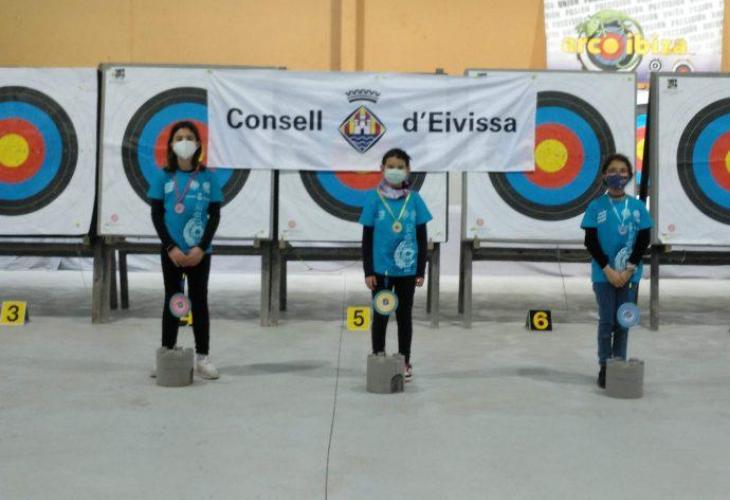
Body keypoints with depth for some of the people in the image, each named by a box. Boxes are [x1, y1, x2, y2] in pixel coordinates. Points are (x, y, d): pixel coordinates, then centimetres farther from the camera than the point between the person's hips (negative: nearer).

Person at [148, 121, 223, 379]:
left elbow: (215, 215, -1)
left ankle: (202, 358, 13)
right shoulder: (164, 177, -2)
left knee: (199, 301, 7)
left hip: (199, 252, 0)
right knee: (172, 300, 9)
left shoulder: (207, 177, -1)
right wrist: (171, 248, -11)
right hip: (172, 251, 0)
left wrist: (201, 248, -11)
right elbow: (156, 215, -2)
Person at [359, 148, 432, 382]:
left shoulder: (414, 199, 0)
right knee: (380, 315, 8)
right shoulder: (375, 199, -3)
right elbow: (367, 238, -1)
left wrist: (421, 271, 2)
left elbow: (422, 237, 4)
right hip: (381, 268, -1)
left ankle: (405, 363, 21)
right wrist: (368, 271, -4)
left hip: (407, 269, 1)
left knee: (404, 316, 11)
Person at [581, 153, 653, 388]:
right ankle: (604, 367, 12)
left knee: (623, 322, 7)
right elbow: (590, 241, -5)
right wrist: (608, 270, -12)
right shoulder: (596, 206, -4)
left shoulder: (638, 207, 1)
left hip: (629, 275, 2)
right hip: (603, 274, -1)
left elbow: (644, 240, 1)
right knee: (607, 321, 2)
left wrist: (628, 269, -9)